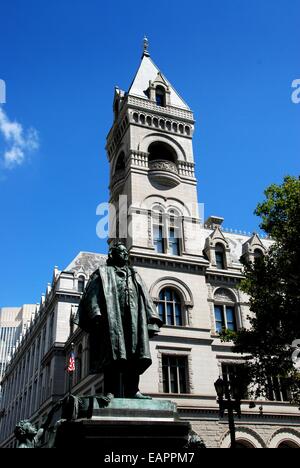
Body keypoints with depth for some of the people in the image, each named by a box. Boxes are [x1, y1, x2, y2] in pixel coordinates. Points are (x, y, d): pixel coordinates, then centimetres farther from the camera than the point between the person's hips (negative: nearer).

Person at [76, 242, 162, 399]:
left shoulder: (134, 276, 28)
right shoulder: (103, 273, 17)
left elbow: (145, 299, 21)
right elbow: (92, 295, 3)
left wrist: (152, 321, 7)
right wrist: (96, 315, -15)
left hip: (133, 319, 4)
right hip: (111, 317, -4)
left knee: (134, 356, -6)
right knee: (113, 356, -12)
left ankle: (133, 390, -6)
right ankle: (110, 391, -12)